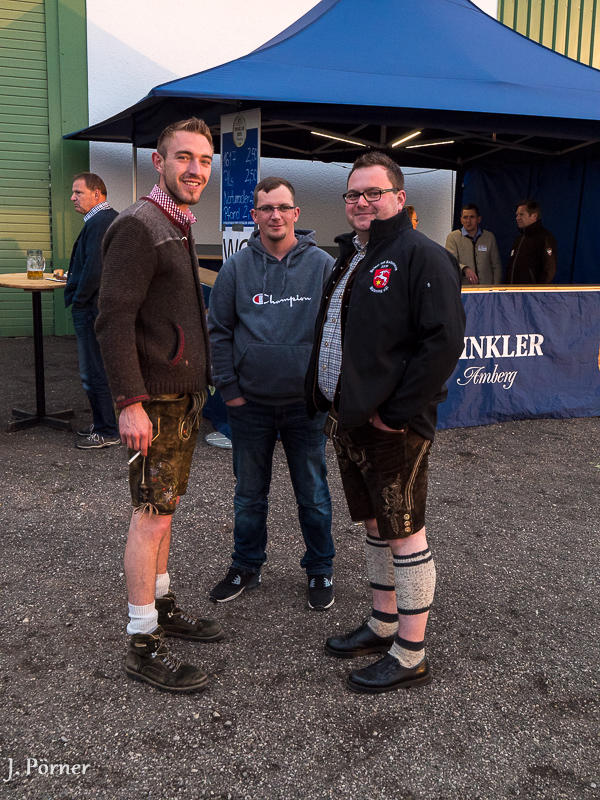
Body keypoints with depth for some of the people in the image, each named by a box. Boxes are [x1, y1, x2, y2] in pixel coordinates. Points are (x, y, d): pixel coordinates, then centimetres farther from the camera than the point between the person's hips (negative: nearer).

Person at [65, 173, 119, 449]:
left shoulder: (98, 223, -18)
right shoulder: (114, 218, 14)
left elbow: (94, 269, -26)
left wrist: (78, 300, -14)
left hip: (92, 309, -11)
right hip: (108, 304, 11)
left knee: (95, 373, -4)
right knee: (103, 369, 18)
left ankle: (108, 432, 4)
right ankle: (103, 423, 28)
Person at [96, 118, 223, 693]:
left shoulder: (179, 228, 16)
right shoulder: (139, 226, -14)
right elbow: (113, 319, -20)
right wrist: (130, 402, -25)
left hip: (184, 393, 9)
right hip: (154, 398, -9)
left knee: (163, 508, 16)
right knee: (152, 513, -5)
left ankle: (161, 607, 29)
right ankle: (142, 645, 4)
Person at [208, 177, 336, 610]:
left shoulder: (323, 266, -2)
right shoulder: (236, 268, 1)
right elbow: (218, 331, 3)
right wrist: (229, 388, -2)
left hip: (306, 403, -1)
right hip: (250, 404, 1)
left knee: (313, 494, 10)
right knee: (250, 494, 15)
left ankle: (320, 570, 27)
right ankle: (247, 567, 32)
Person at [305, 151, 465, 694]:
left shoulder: (421, 257, -12)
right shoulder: (350, 257, 16)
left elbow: (445, 341, -20)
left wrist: (395, 412, -20)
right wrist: (328, 400, 12)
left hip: (393, 425, -9)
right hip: (347, 418, 9)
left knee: (404, 533, 0)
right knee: (376, 525, 18)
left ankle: (410, 656, 13)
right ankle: (383, 625, 34)